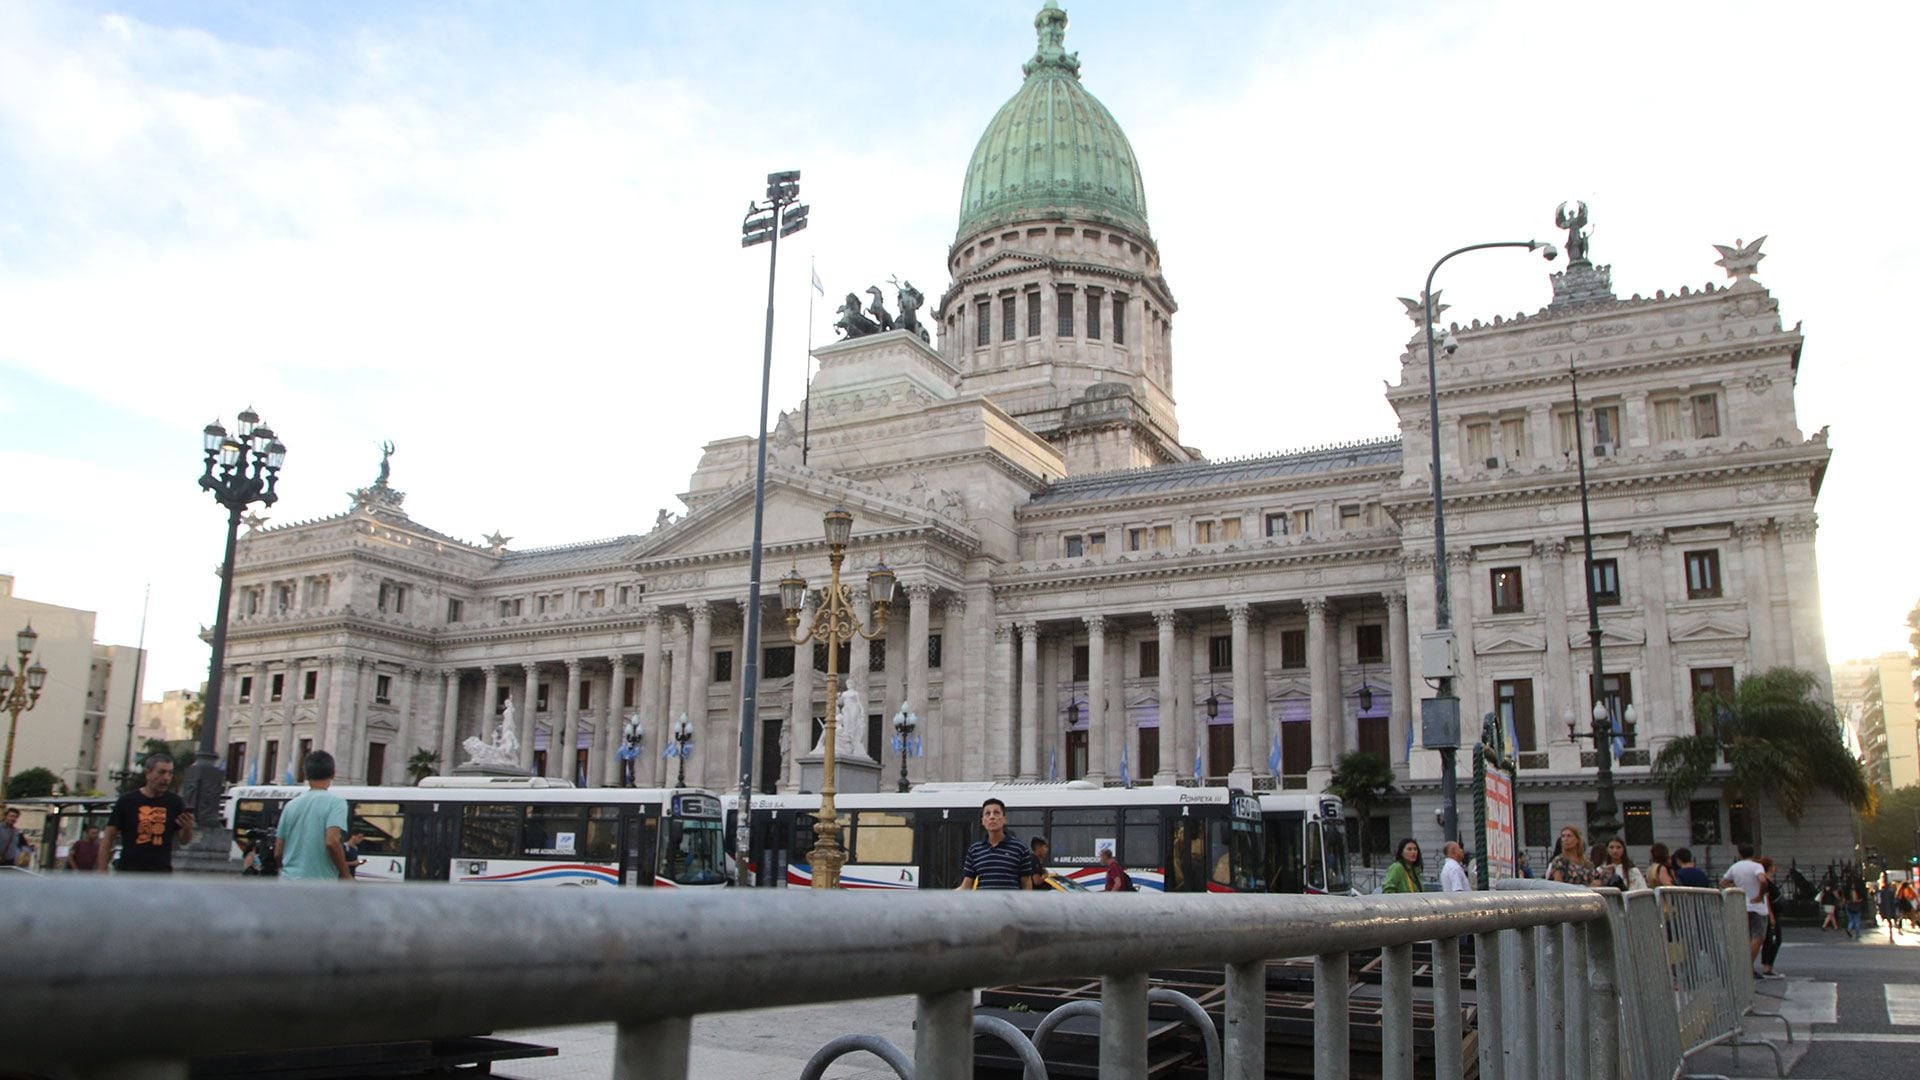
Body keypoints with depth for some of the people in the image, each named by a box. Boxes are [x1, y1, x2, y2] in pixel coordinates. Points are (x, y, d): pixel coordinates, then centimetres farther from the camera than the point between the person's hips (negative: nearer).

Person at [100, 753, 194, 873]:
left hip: (162, 874, 1)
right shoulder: (127, 801, -1)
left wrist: (188, 829, -14)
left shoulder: (175, 802, 4)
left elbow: (184, 840, 9)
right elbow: (108, 838, 2)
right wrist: (102, 870, -5)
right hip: (129, 874, -1)